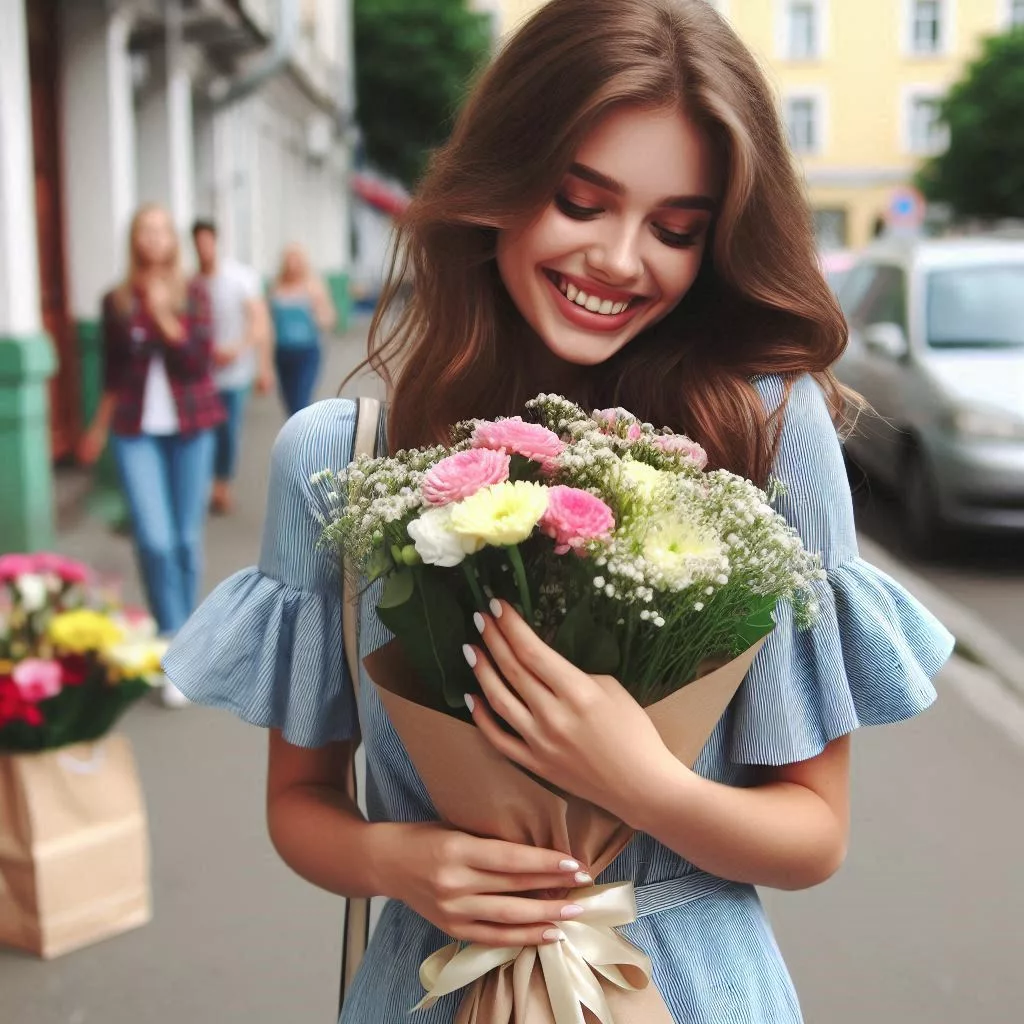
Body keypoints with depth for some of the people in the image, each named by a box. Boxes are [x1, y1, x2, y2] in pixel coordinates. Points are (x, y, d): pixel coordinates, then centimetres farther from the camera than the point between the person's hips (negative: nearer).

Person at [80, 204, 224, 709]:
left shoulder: (193, 294, 1)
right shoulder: (116, 301, 3)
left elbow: (198, 361, -9)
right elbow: (112, 371, 12)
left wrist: (165, 316, -19)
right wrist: (99, 427, 16)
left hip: (191, 426, 0)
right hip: (137, 429, 0)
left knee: (187, 538, 5)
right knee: (154, 540, -11)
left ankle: (182, 635, 23)